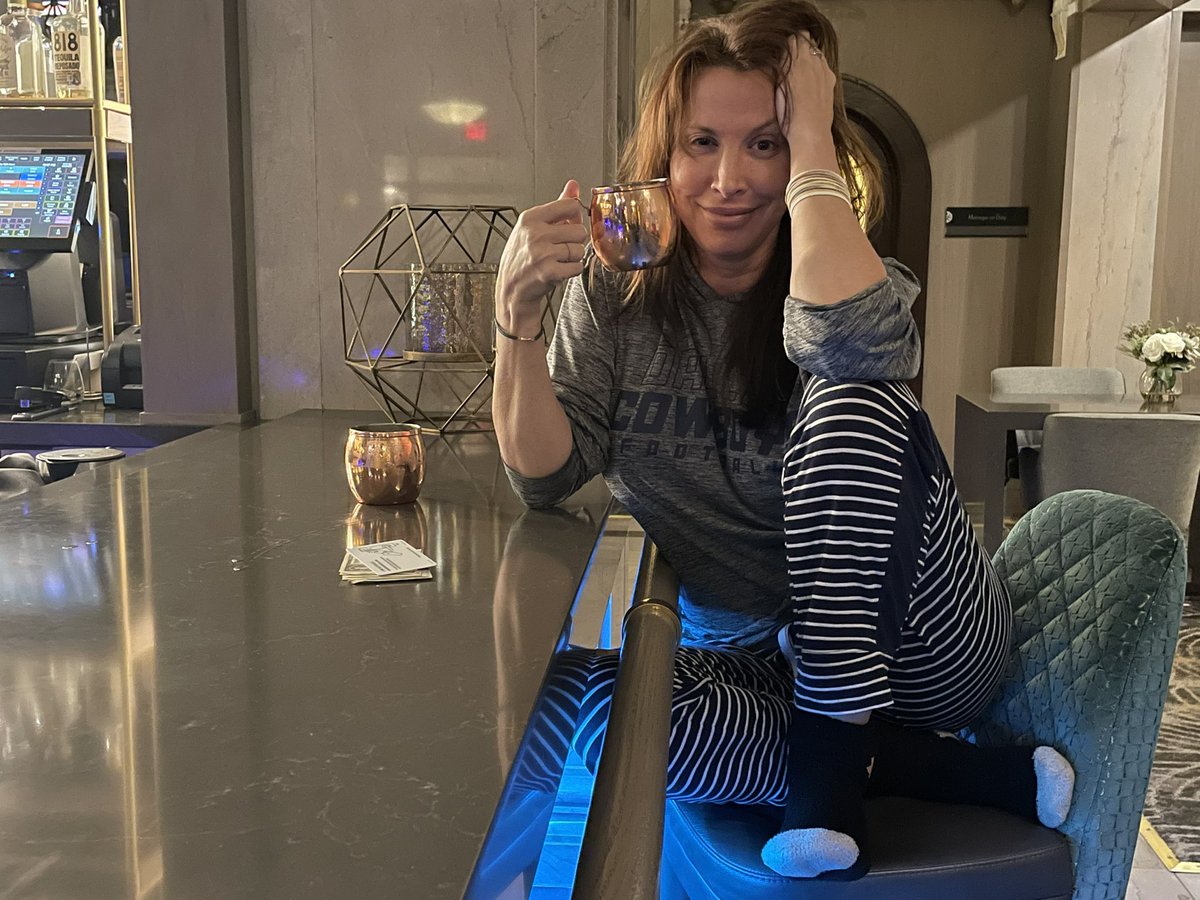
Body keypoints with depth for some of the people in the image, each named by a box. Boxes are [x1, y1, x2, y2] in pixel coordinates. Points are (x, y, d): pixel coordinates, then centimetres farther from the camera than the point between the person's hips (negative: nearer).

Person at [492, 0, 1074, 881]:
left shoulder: (835, 275, -10)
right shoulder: (616, 294, -2)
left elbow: (849, 339, -38)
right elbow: (546, 475, -11)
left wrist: (812, 139, -25)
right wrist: (518, 305, -25)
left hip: (919, 644, -2)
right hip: (751, 662, 3)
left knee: (852, 398, -28)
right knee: (591, 700, -30)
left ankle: (827, 769, -22)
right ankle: (981, 776, -16)